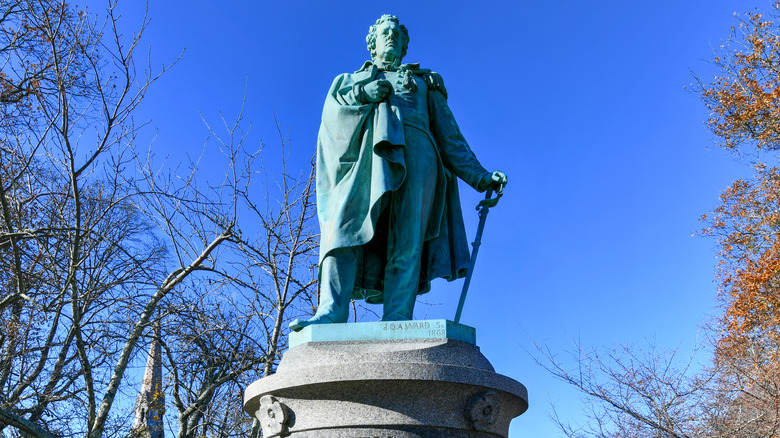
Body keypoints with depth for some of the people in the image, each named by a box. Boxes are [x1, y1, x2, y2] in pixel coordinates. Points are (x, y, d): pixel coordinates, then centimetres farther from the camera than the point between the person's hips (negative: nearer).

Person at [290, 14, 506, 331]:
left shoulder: (424, 82, 33)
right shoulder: (351, 79, 35)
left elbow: (450, 137, 25)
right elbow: (332, 110, 14)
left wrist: (480, 177, 14)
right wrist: (363, 94, -4)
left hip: (414, 152, 0)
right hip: (364, 151, 0)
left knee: (406, 237, -20)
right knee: (347, 225, -24)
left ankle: (396, 322, -31)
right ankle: (331, 314, -35)